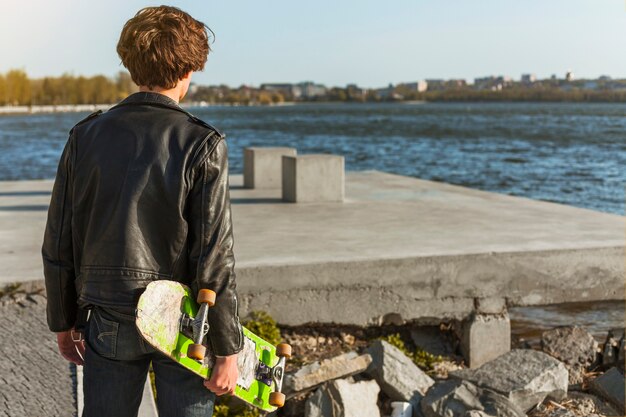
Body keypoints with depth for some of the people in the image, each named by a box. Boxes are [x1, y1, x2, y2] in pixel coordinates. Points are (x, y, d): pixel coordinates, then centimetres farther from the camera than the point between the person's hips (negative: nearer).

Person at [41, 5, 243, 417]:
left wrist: (63, 321, 15)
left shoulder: (86, 136, -1)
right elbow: (214, 261, -14)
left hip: (110, 320, 3)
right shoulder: (203, 145, -12)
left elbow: (59, 245, 3)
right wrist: (227, 350, -8)